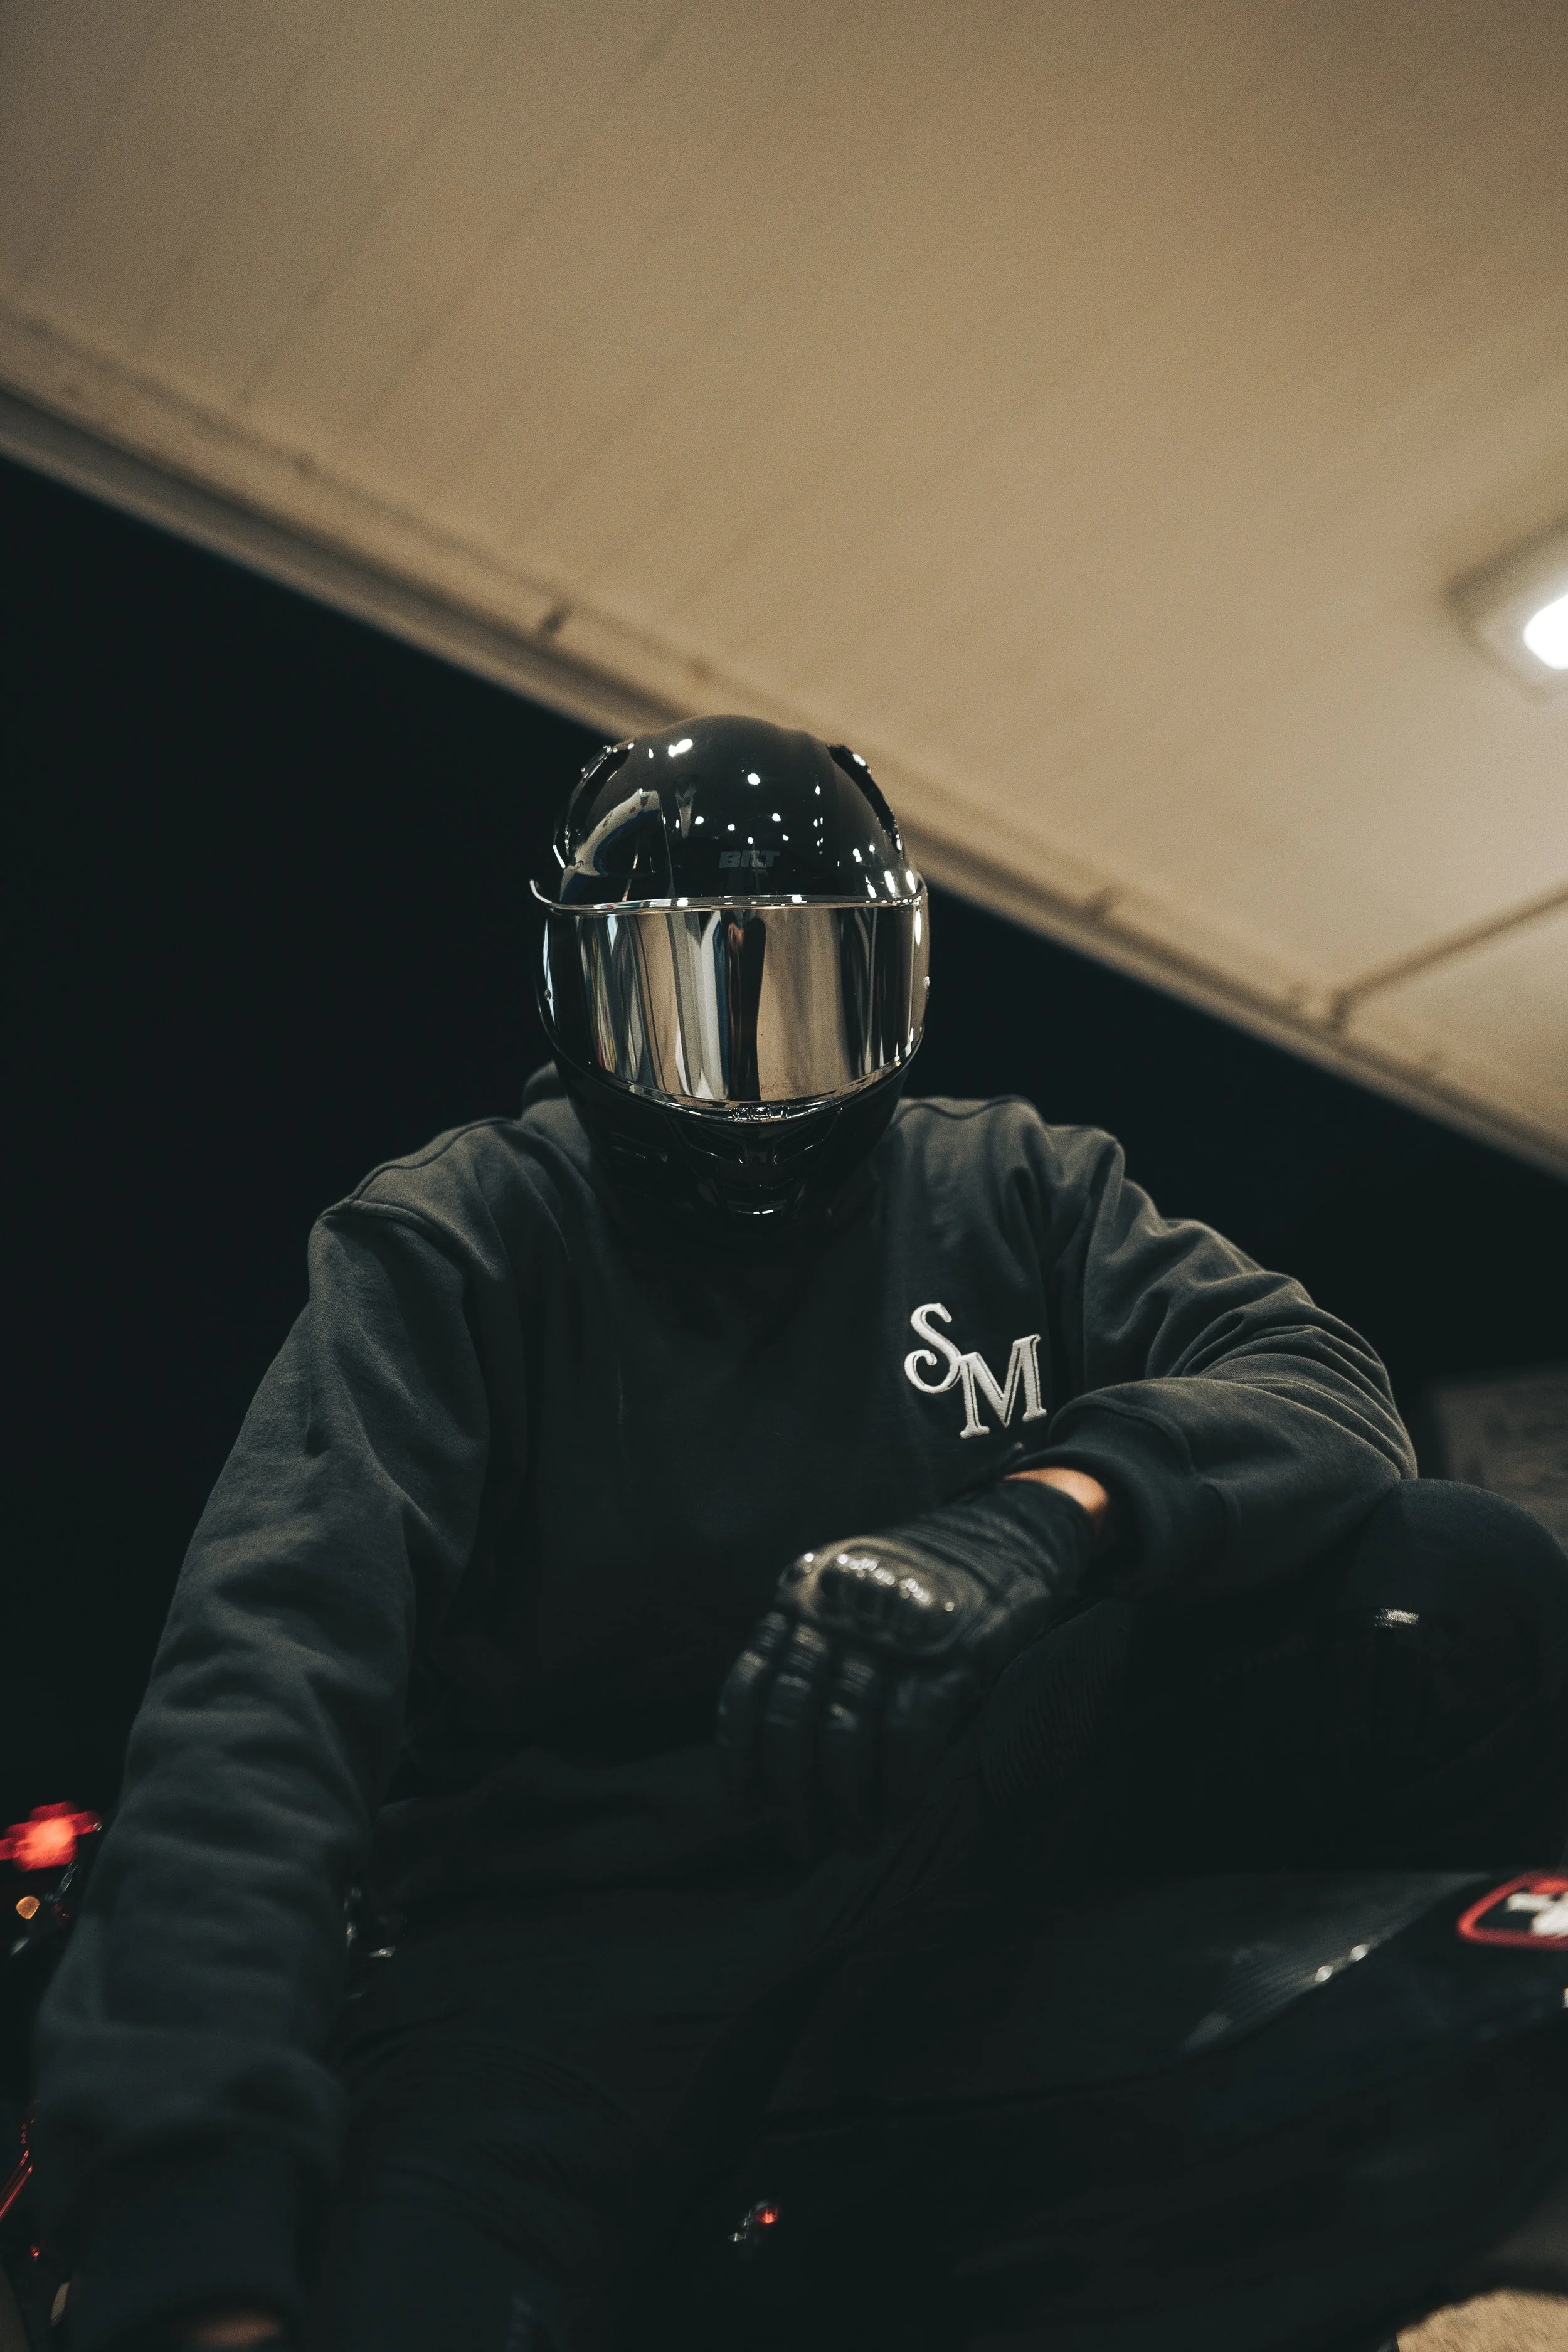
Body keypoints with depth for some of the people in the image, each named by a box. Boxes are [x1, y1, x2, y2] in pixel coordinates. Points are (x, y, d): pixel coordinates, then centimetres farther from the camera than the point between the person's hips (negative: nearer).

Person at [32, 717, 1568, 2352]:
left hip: (989, 1813, 4)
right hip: (579, 1899, -2)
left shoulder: (1018, 1187, 7)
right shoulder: (443, 1242, -3)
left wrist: (1055, 1504, -29)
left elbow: (1326, 1386, -6)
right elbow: (270, 1668, -17)